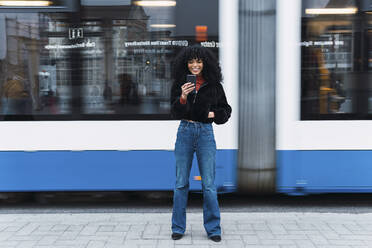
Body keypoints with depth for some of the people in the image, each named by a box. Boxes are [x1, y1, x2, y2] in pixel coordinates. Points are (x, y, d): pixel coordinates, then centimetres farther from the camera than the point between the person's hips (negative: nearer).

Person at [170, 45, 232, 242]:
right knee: (181, 182, 6)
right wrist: (183, 97, -24)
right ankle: (178, 227, 17)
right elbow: (175, 112, -7)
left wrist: (214, 114, -7)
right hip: (185, 132, 1)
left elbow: (226, 110, 12)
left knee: (209, 184, 1)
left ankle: (213, 228, 12)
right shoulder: (179, 84, 2)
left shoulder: (214, 85, 3)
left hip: (206, 133, 0)